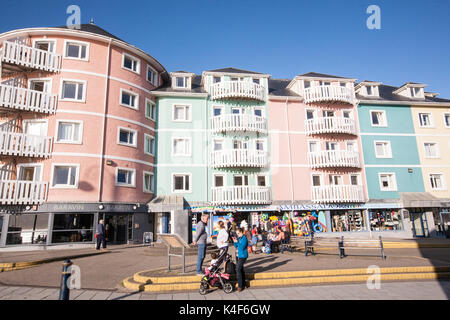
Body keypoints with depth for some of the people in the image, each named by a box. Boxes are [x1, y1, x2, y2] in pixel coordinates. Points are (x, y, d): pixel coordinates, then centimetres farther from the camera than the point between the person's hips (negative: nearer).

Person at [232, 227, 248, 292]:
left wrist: (237, 242, -23)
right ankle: (243, 284, 27)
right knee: (241, 269, 16)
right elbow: (236, 247, 15)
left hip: (243, 256, -9)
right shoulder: (239, 238, 10)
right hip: (239, 255, 9)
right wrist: (234, 241, -1)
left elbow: (242, 247, -23)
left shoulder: (244, 238, -14)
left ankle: (240, 286, -9)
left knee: (238, 269, -14)